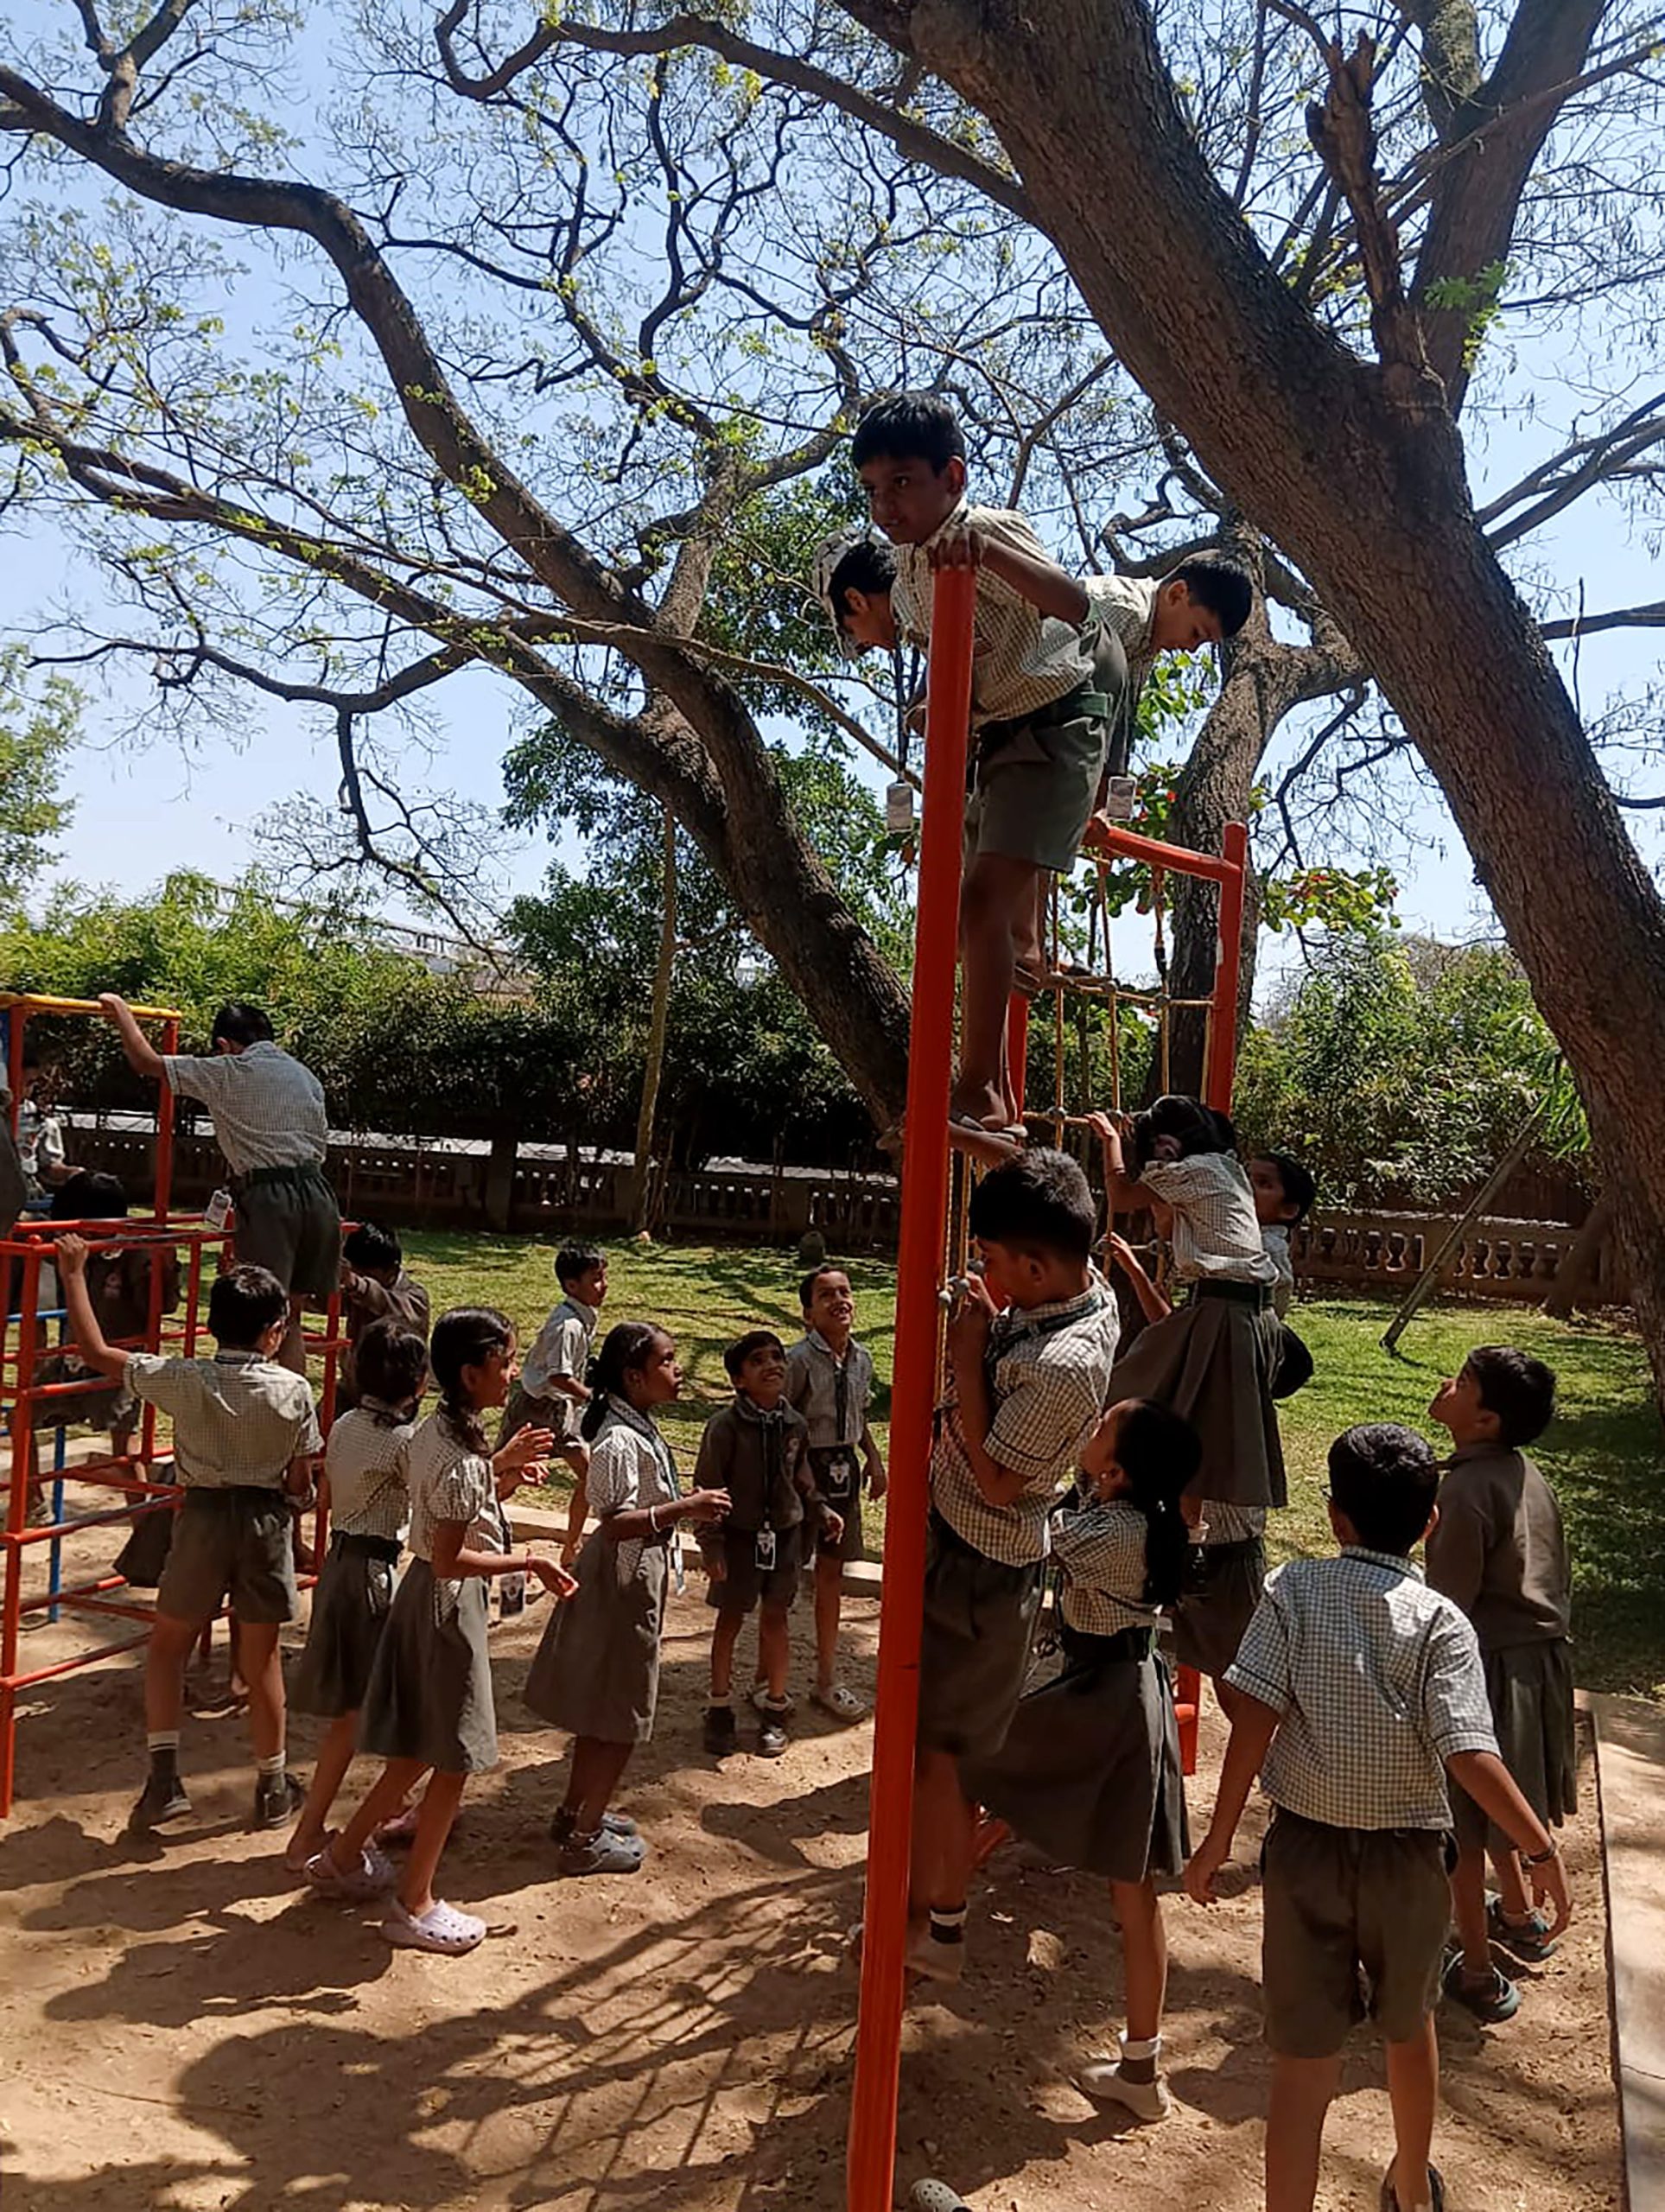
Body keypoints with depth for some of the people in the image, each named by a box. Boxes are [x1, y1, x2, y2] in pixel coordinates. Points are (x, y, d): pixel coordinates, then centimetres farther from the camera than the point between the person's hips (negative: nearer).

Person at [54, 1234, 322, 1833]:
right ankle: (272, 1788, 24)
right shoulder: (293, 1391, -11)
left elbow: (96, 1353, -4)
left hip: (203, 1516, 0)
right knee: (262, 1657, 13)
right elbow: (300, 1483, -5)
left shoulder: (184, 1379, -11)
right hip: (266, 1520, 0)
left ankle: (164, 1776, 12)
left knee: (167, 1646, 20)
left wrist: (73, 1275, 3)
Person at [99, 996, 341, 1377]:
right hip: (318, 1193, 6)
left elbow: (146, 1061, 3)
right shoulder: (306, 1076, 18)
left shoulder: (227, 1073, 1)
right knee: (291, 1316, 13)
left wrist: (120, 1010, 18)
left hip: (268, 1197, -6)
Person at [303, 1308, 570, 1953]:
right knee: (452, 1762, 5)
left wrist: (500, 1466, 7)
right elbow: (450, 1559, -25)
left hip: (423, 1595, 9)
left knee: (416, 1751, 22)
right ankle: (413, 1906, 18)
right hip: (449, 1604, -9)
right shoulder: (462, 1458, -25)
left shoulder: (435, 1429, 4)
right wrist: (528, 1562, -22)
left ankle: (343, 1858, 36)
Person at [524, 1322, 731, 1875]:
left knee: (603, 1710, 21)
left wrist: (684, 1504, 11)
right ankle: (584, 1840, 14)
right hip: (624, 1581, -10)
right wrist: (684, 1508, -35)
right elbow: (616, 1523, -29)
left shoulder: (636, 1426, 7)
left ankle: (576, 1813, 35)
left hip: (636, 1575, 10)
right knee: (621, 1718, 2)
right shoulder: (621, 1439, -24)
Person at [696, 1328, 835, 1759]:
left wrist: (821, 1512, 4)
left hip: (784, 1534, 3)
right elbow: (708, 1487, -13)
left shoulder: (796, 1425, -2)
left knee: (775, 1618, 13)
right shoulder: (725, 1425, -16)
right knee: (730, 1619, 10)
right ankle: (720, 1707, 27)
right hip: (739, 1536, -3)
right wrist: (711, 1546, -14)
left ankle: (775, 1707, 27)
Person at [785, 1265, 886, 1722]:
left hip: (843, 1469, 7)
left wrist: (874, 1459, 7)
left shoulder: (861, 1358, 4)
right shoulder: (800, 1360, -17)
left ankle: (826, 1679, 28)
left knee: (831, 1571, 15)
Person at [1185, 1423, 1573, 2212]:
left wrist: (1218, 1839, -9)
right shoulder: (1440, 1623, -12)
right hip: (1408, 1856, 1)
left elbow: (1254, 1717, -16)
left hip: (1304, 1848, -1)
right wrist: (1542, 1851, -9)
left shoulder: (1293, 1589, -11)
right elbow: (1469, 1755, -20)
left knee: (1304, 2055, 8)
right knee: (1408, 2027, 27)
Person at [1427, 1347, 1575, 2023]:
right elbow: (1554, 1578, 11)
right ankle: (1518, 1917, 48)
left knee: (1460, 1822, 8)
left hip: (1489, 1664, -9)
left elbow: (1447, 1604, -21)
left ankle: (1477, 1976, 20)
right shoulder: (1525, 1473, 2)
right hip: (1540, 1657, 9)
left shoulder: (1467, 1489, -24)